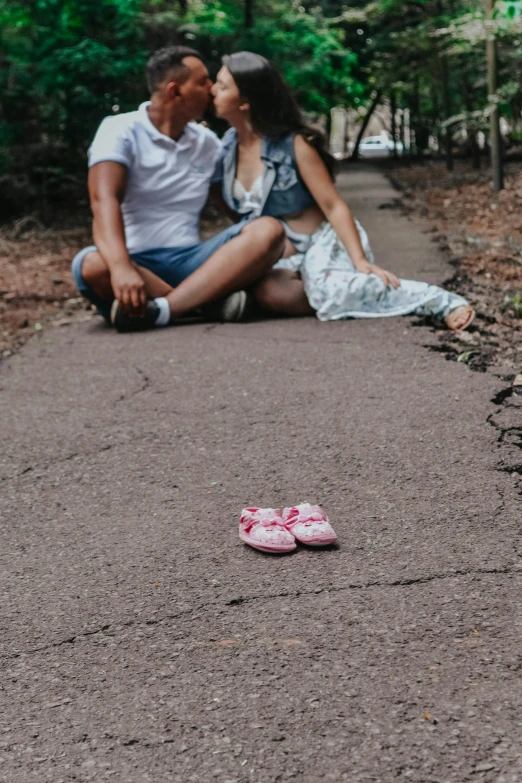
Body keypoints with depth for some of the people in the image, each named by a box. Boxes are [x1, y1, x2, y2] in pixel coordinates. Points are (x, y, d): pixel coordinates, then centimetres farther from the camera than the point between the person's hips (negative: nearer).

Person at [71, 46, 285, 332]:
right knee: (91, 266, -38)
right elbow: (104, 201, -20)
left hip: (190, 260, 5)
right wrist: (121, 267, -39)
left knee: (268, 230, -20)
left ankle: (159, 309, -36)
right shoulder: (120, 131, -4)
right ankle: (209, 300, -28)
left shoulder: (208, 142, 15)